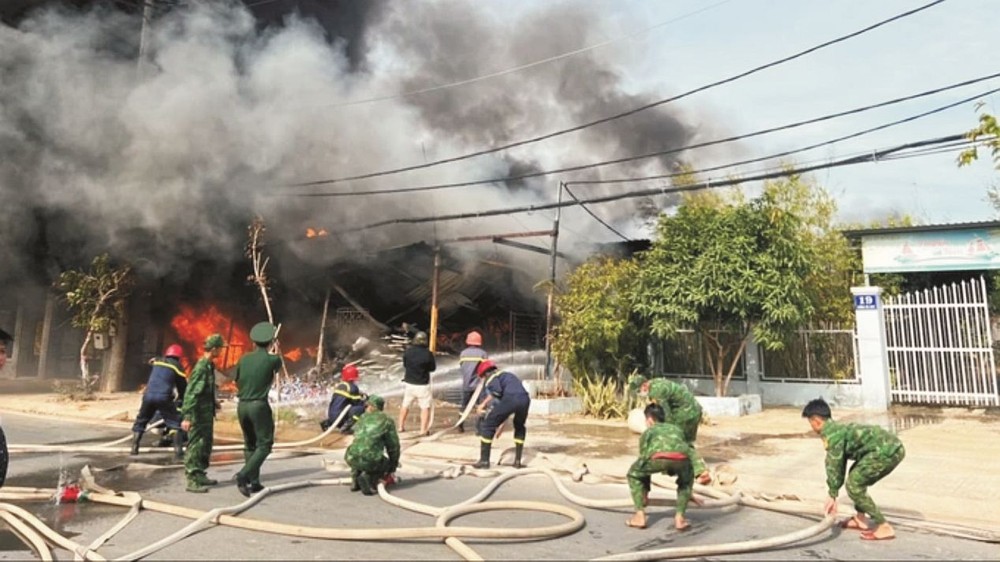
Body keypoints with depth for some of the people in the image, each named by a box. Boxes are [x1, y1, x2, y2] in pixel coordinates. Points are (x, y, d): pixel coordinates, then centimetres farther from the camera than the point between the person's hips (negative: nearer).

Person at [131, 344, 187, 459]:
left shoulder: (156, 362, 16)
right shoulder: (177, 367, 5)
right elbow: (183, 388, 9)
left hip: (148, 396, 4)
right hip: (164, 398, -4)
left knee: (140, 422, 22)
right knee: (176, 424, 3)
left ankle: (134, 448, 19)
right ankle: (178, 451, -6)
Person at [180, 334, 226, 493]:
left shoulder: (209, 366, 9)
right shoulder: (201, 367, -19)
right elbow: (191, 393, -22)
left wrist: (213, 408, 25)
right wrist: (187, 417, -25)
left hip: (207, 414, 10)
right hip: (198, 415, -10)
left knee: (206, 445, 16)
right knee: (195, 447, -5)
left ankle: (200, 475, 26)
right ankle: (192, 481, 0)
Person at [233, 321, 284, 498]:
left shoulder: (244, 359, 3)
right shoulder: (272, 359, -6)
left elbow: (236, 382, 12)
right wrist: (275, 352, 39)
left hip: (242, 405, 5)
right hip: (259, 405, -5)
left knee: (250, 445, 14)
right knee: (264, 444, 2)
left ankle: (254, 482, 15)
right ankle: (243, 475, -15)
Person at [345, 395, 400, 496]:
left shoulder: (362, 418, 22)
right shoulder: (387, 421, 12)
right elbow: (393, 446, 16)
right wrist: (392, 469, 30)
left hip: (351, 459, 4)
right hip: (370, 460, -4)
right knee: (387, 463, 27)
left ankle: (355, 481, 18)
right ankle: (368, 477, -1)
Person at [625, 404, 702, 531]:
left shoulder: (648, 432, 38)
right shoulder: (677, 429, 44)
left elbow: (643, 459, 43)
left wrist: (645, 494, 57)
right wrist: (688, 493, 61)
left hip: (658, 456, -2)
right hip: (681, 457, 2)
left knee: (634, 474, 29)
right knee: (687, 477, 38)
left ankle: (640, 515, 22)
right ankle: (680, 517, 26)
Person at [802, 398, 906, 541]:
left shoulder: (831, 433, -8)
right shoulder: (838, 429, 21)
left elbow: (834, 465, -7)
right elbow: (839, 463, 26)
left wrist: (833, 496, 2)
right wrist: (834, 494, 28)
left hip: (887, 450, -10)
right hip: (891, 447, 10)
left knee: (853, 485, -5)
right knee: (857, 479, 24)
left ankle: (884, 527, -4)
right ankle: (860, 518, 30)